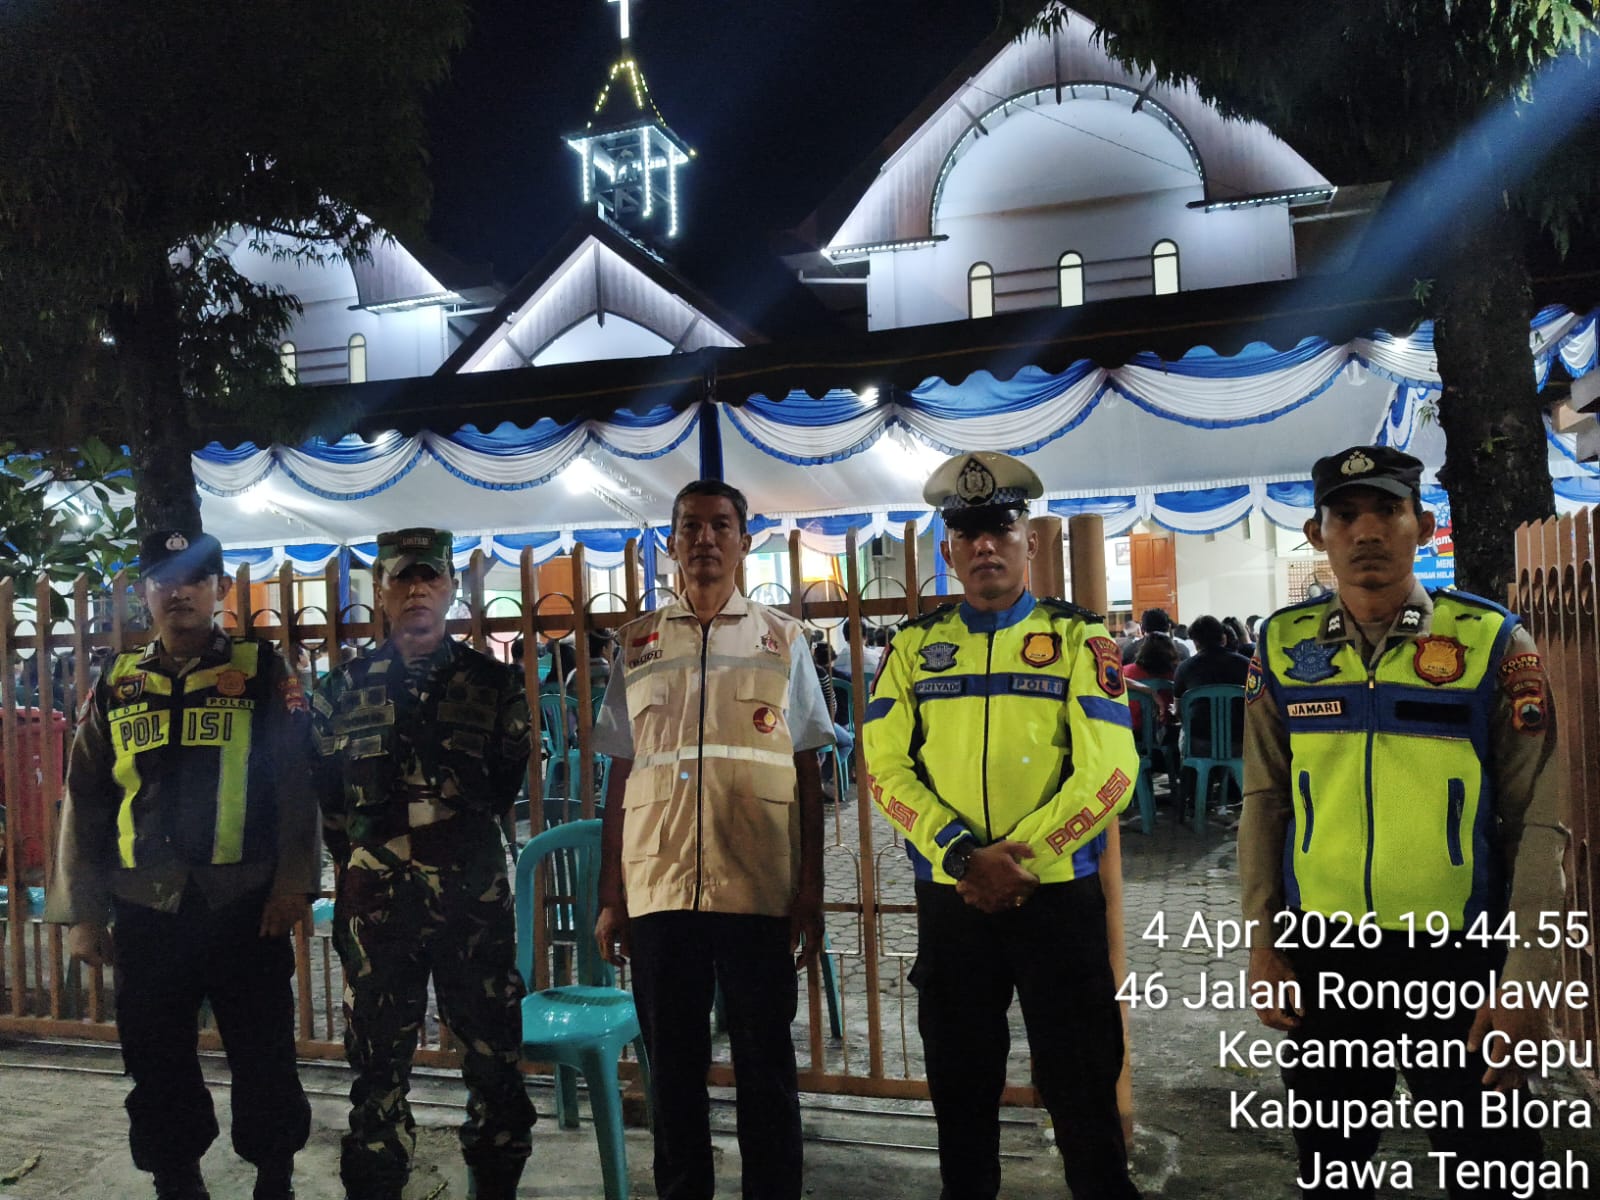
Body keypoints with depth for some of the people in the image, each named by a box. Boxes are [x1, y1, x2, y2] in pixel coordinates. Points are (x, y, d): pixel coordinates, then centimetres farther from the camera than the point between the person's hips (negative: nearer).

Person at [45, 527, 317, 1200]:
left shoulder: (262, 673, 0)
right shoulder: (117, 685, 10)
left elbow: (298, 783, -5)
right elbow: (84, 804, 11)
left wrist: (293, 881, -13)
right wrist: (81, 912, 7)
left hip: (245, 906, -3)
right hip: (145, 911, 3)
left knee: (265, 1060, 6)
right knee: (157, 1065, 13)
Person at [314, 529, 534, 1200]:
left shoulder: (494, 683, 5)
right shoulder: (346, 688, 7)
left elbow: (506, 785, 8)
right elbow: (325, 796, 10)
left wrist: (459, 838, 6)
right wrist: (364, 856, 7)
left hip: (476, 897, -1)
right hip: (375, 901, 1)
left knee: (494, 1053, 5)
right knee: (377, 1058, 9)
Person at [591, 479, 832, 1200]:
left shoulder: (783, 639, 6)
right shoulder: (637, 644, 10)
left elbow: (807, 773, 5)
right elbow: (619, 775, 10)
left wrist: (810, 891, 0)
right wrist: (610, 898, 7)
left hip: (759, 890, -1)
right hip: (657, 890, 1)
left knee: (766, 1067, 7)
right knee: (673, 1067, 10)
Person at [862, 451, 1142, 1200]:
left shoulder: (1079, 640, -1)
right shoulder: (914, 648, 5)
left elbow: (1109, 771, -10)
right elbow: (885, 767, -2)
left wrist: (1018, 857, -16)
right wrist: (963, 855, -15)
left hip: (1057, 894, -2)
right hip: (949, 900, 2)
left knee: (1080, 1086, 7)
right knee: (960, 1082, 14)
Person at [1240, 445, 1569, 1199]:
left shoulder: (1494, 644, -6)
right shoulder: (1283, 646, 0)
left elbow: (1535, 825, -6)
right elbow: (1264, 806, 5)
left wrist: (1526, 977, -10)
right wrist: (1263, 944, 2)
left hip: (1457, 953, -2)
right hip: (1322, 952, 2)